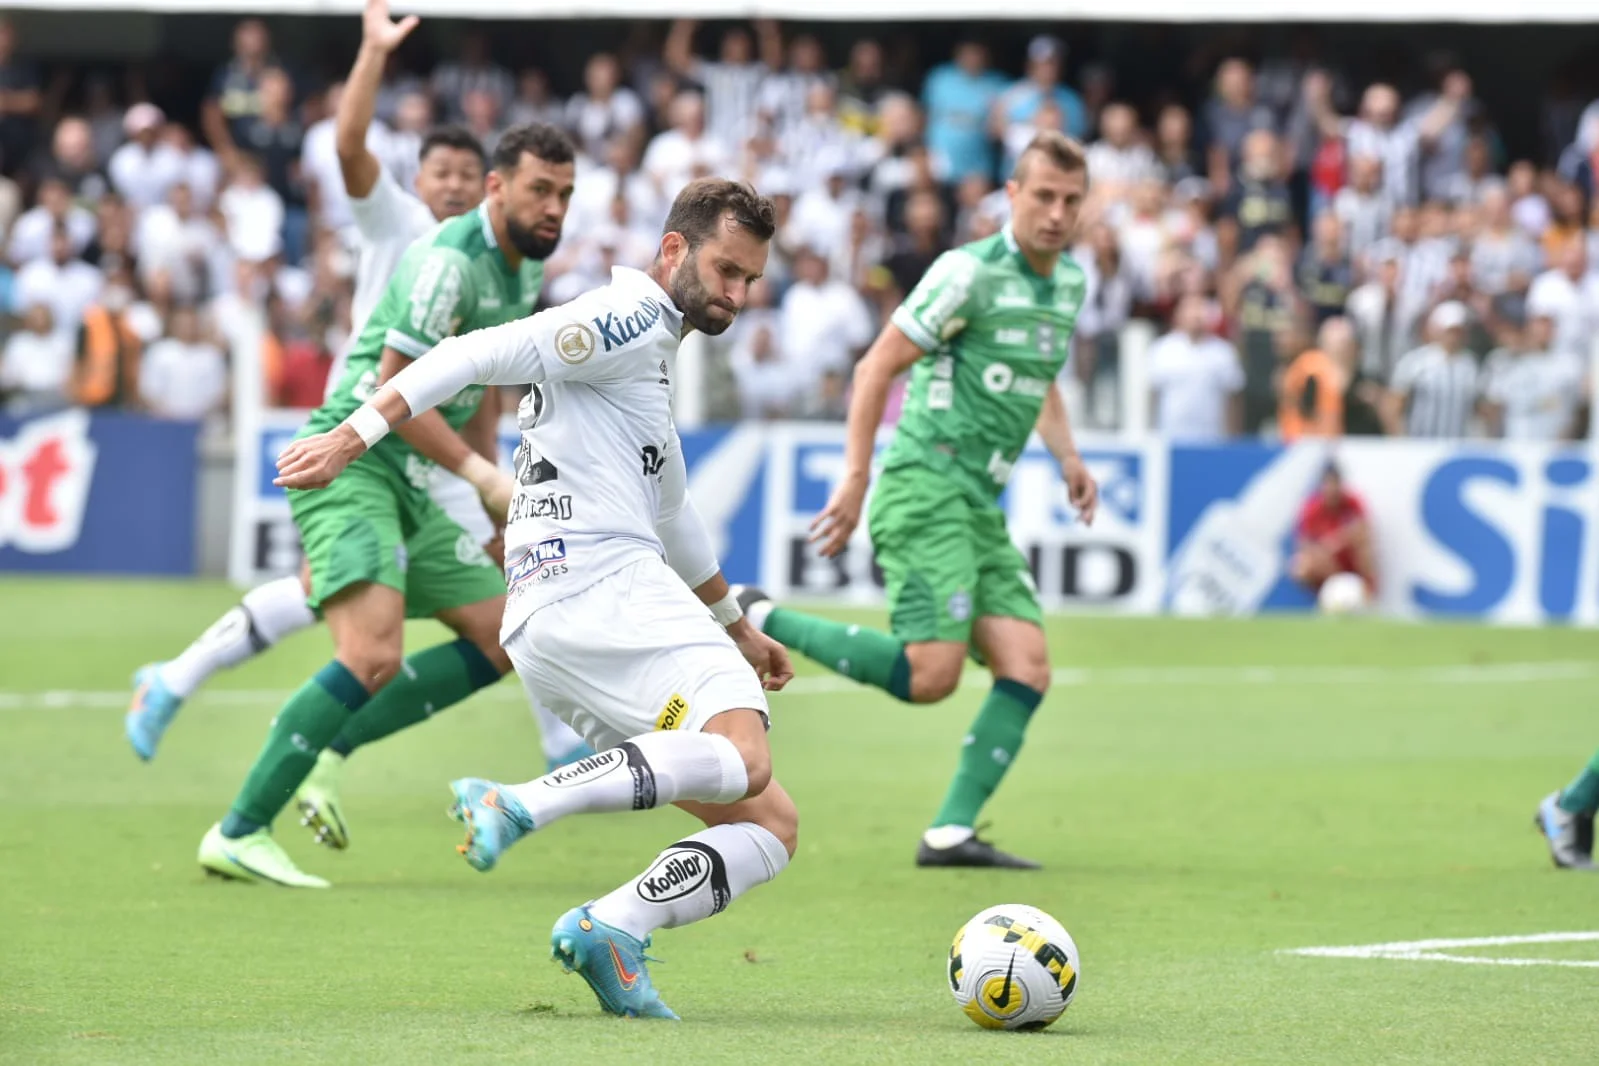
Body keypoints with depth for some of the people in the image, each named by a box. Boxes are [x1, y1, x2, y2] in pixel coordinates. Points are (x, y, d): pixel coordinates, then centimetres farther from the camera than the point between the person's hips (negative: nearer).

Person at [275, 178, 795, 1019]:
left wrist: (737, 628, 50)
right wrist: (352, 438, -22)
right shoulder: (632, 319, -1)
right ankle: (520, 804, -33)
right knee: (742, 756, -30)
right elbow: (479, 356, -13)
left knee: (771, 825, 3)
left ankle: (608, 929, -13)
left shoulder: (654, 350, 30)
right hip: (598, 592, -9)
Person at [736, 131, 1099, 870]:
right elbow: (877, 366, -9)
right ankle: (759, 623, -4)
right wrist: (856, 477, -13)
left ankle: (951, 832, -3)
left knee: (1026, 668, -5)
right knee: (930, 675, -18)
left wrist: (1067, 456, 17)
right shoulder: (970, 271, -11)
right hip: (927, 487, -8)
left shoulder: (1069, 282, 14)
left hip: (978, 504, 8)